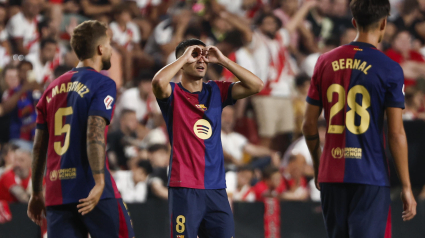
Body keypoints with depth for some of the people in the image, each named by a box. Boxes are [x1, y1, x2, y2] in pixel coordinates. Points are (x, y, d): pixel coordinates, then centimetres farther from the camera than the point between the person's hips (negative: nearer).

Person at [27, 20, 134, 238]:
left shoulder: (53, 88, 16)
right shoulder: (103, 85, -3)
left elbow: (39, 146, 17)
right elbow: (95, 135, -17)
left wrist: (36, 194, 23)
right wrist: (99, 183, -23)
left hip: (56, 193, 6)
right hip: (90, 191, -6)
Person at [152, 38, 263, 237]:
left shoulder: (216, 91, 12)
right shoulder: (173, 94, 0)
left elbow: (255, 85, 3)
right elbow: (158, 82, -24)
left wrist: (222, 60, 0)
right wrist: (185, 57, -11)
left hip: (216, 187, 5)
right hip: (184, 187, -5)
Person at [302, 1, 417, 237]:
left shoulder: (326, 62, 7)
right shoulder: (390, 69, -7)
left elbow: (309, 124, 10)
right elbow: (396, 134, -9)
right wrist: (406, 187, -4)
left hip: (331, 175, 5)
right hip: (371, 178, -5)